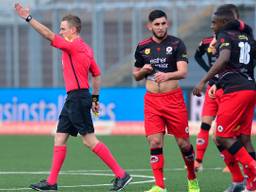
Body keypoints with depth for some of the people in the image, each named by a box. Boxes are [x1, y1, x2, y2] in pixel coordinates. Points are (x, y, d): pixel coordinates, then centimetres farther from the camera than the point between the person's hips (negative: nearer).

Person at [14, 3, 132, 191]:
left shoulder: (74, 45, -13)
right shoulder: (85, 48, 15)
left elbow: (49, 35, -18)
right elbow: (97, 74, 20)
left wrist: (28, 18, -15)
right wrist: (95, 98, 24)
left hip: (77, 97, -10)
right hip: (73, 98, 10)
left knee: (90, 140, -8)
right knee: (60, 138, 9)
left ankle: (121, 174, -6)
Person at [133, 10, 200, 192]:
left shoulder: (176, 44, -3)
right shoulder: (142, 47, 7)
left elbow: (183, 72, -15)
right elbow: (136, 75, 18)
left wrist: (167, 75, -34)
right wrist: (144, 70, -5)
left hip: (173, 98, -2)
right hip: (152, 100, 2)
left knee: (183, 143, 2)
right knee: (155, 142, -10)